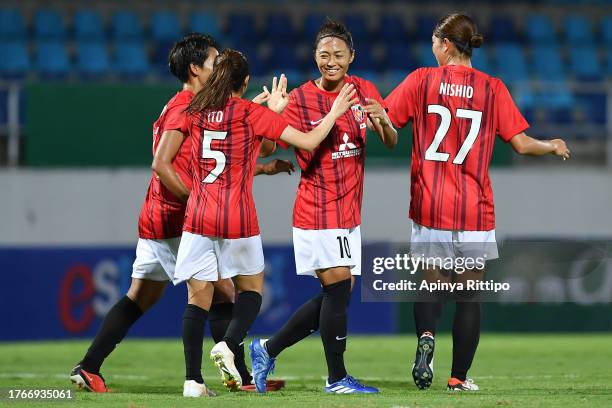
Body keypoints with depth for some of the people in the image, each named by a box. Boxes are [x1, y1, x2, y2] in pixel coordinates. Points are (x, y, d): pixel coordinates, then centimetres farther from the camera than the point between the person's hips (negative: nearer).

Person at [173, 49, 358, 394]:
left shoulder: (197, 111, 8)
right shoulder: (252, 113, -3)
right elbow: (309, 142, -2)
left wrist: (270, 109, 33)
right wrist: (335, 112, 11)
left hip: (198, 217, 3)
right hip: (238, 218, -3)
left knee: (199, 298, 4)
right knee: (252, 287, 17)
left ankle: (193, 378, -4)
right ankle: (229, 346, -6)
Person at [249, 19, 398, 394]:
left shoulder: (364, 91, 7)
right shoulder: (301, 99, -6)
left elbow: (392, 142, 5)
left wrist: (383, 120, -15)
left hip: (350, 210, 6)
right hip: (317, 208, -6)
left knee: (335, 296, 8)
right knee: (339, 289, -11)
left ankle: (267, 349, 20)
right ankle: (337, 379, -2)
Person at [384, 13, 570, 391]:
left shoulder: (421, 80, -1)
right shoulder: (493, 88, -1)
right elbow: (521, 143, 0)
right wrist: (554, 146, 17)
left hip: (429, 206, 0)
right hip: (475, 211, 0)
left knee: (432, 282, 14)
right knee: (469, 293, 10)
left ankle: (426, 336, -16)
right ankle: (460, 376, 11)